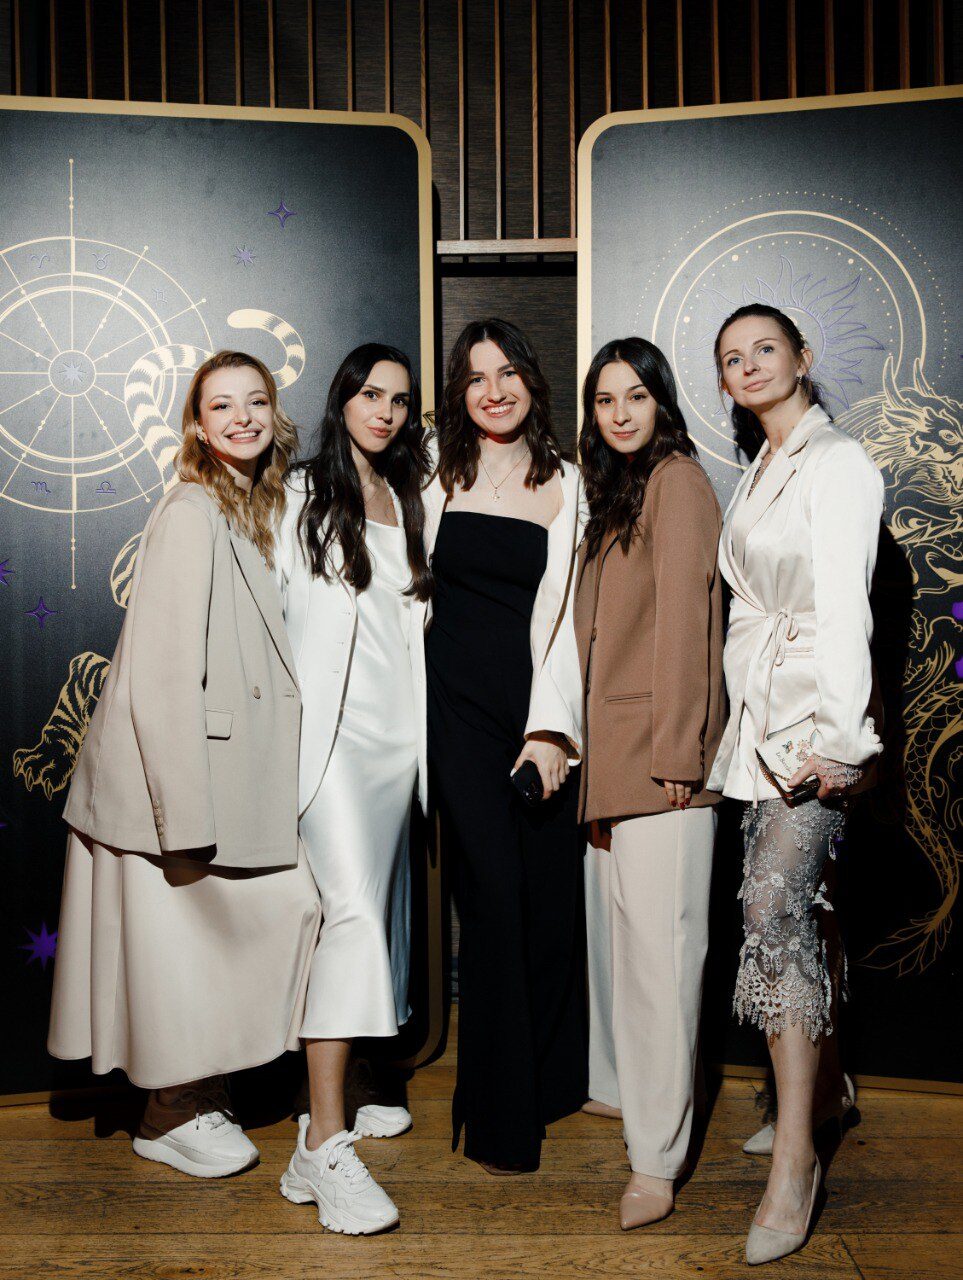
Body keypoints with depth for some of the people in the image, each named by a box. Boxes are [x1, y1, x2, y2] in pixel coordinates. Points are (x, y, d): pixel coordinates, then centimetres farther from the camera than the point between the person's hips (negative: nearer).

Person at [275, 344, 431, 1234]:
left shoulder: (407, 500, 18)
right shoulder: (302, 493, 2)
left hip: (397, 724, 6)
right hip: (330, 723, -6)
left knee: (374, 909, 10)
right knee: (351, 906, -18)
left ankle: (336, 1099, 23)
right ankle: (322, 1148, -18)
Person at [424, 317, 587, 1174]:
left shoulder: (567, 485, 7)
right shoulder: (441, 481, 9)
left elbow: (564, 614, 1)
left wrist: (550, 726, -8)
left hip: (542, 708, 1)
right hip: (461, 708, -1)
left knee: (551, 896, 3)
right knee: (494, 895, -6)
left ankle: (551, 1084, 23)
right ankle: (500, 1115, 6)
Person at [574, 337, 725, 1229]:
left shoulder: (677, 480, -8)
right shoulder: (618, 490, 20)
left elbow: (684, 619, -15)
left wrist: (676, 752, -19)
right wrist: (581, 741, 17)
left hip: (659, 754, -9)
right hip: (611, 753, 9)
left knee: (659, 943, -8)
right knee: (613, 926, 18)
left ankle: (658, 1160, -2)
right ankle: (619, 1086, 34)